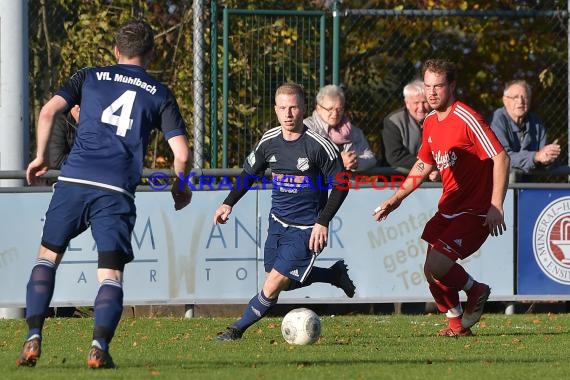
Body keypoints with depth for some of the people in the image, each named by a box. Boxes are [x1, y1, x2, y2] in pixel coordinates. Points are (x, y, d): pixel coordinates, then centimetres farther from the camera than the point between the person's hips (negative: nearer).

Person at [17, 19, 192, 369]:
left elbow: (49, 111, 1)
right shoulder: (159, 94, 12)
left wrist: (40, 157, 14)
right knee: (111, 275, 4)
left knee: (48, 256, 16)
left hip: (73, 181, 1)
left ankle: (34, 338, 1)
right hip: (117, 193, -1)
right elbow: (181, 153, 4)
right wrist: (180, 188, 23)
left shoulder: (90, 77, 14)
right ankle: (100, 346, -18)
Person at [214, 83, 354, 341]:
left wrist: (323, 222, -18)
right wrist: (228, 204, 5)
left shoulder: (319, 146, -17)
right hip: (278, 223, 7)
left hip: (306, 230, -6)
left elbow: (340, 185, -11)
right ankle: (334, 275, 34)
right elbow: (249, 173, 16)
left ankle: (238, 329, 6)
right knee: (280, 281, 15)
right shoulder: (269, 141, -1)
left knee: (273, 286, -11)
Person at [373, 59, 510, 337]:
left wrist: (496, 207, -23)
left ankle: (475, 291, 7)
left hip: (474, 211, -8)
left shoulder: (466, 119, -17)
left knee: (436, 266, -21)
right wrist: (397, 198, 18)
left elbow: (501, 158, -19)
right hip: (448, 208, 8)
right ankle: (456, 324, 24)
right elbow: (423, 165, 24)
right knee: (433, 272, 5)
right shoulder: (431, 123, 9)